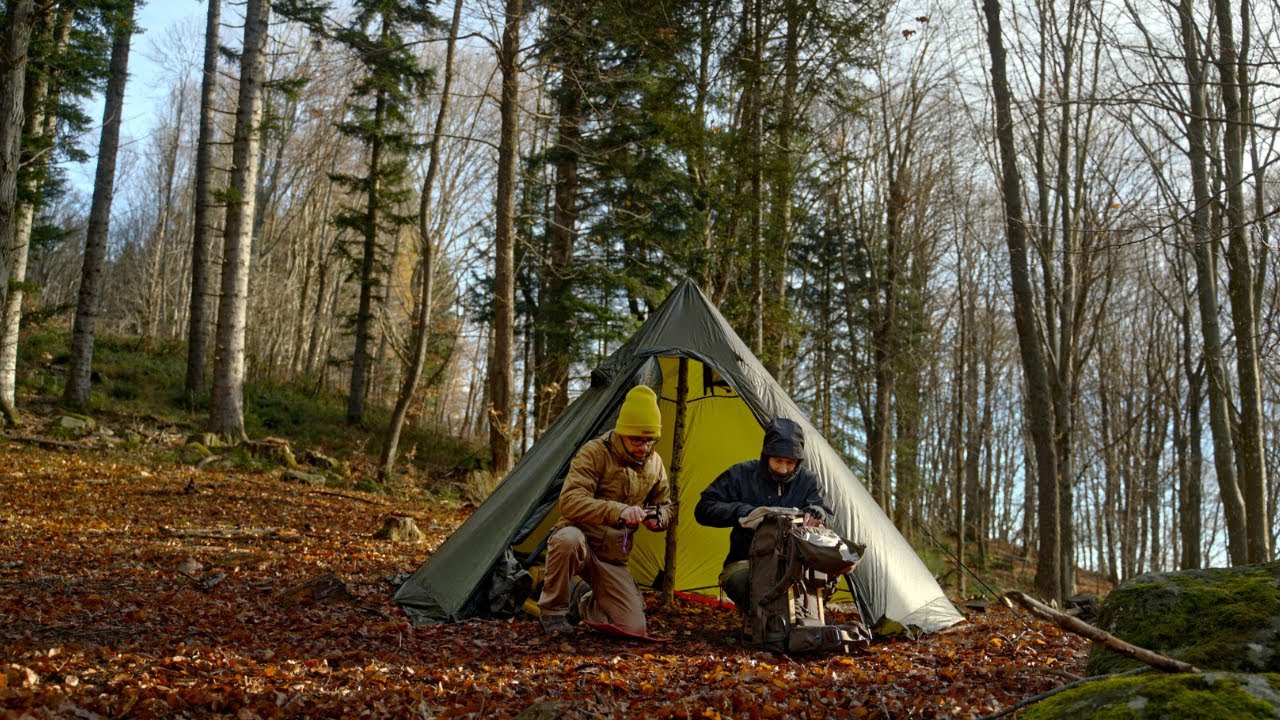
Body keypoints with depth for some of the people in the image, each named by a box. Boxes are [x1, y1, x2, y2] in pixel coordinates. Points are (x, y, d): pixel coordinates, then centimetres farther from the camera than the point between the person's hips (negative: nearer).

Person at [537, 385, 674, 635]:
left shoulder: (654, 464, 2)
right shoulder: (594, 453, -17)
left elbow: (665, 505, 15)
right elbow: (569, 501, -29)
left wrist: (658, 518, -10)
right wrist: (617, 511, -42)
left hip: (612, 558, 5)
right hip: (579, 545, -5)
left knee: (634, 630, -9)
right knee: (568, 537, -43)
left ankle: (584, 600, 23)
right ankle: (553, 610, -16)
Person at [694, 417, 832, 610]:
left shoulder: (807, 480, 6)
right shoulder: (741, 475, -1)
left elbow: (827, 516, 3)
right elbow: (703, 510, -1)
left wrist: (816, 513, -21)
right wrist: (742, 512, -16)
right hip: (745, 563, -2)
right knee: (741, 577, -39)